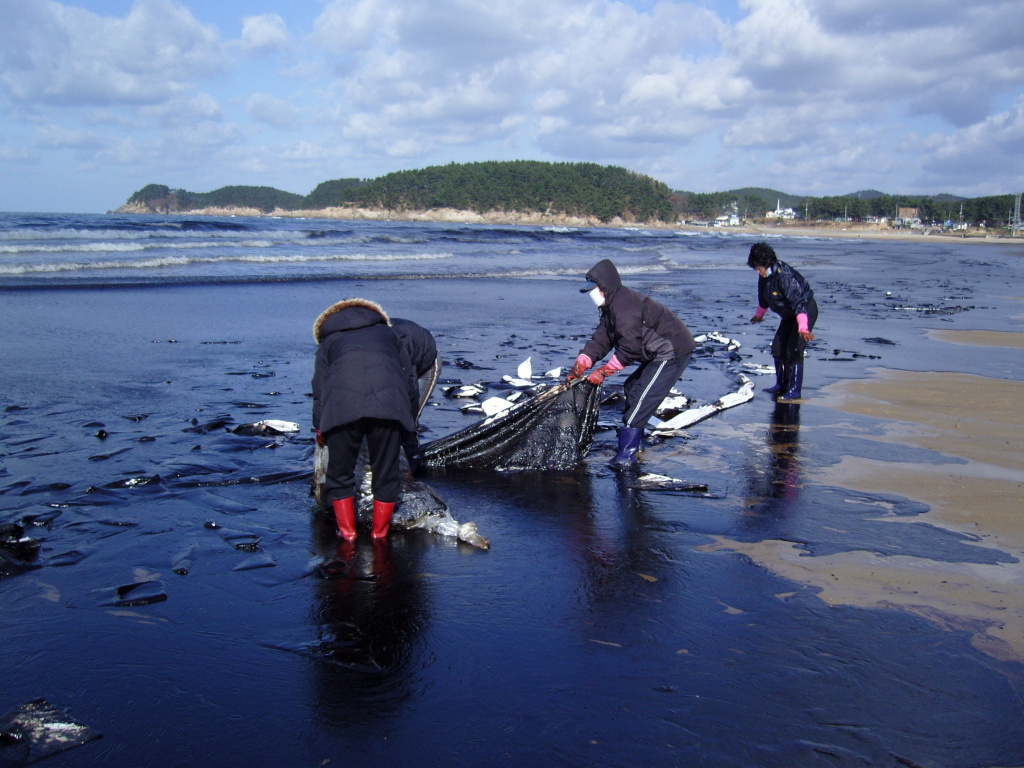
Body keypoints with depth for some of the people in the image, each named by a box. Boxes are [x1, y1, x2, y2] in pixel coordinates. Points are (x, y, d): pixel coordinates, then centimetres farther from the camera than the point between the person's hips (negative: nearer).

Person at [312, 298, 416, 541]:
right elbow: (407, 378, 34)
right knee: (386, 473, 15)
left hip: (342, 406, -1)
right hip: (389, 404, 1)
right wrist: (408, 418, 43)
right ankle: (379, 533, 25)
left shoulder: (329, 341, 32)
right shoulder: (388, 334, 36)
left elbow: (319, 387, 26)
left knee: (340, 472, 17)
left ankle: (347, 532, 23)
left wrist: (319, 427, 37)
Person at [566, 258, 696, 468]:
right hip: (659, 354, 11)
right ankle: (633, 440, 32)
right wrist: (581, 364, -6)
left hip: (672, 352, -11)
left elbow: (629, 348, -24)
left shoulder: (624, 305, -21)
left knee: (641, 400, -14)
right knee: (632, 388, 21)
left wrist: (603, 372, -16)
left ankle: (626, 456, -13)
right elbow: (601, 339, 8)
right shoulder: (611, 307, 13)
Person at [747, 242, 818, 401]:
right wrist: (759, 315, 32)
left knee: (794, 350, -14)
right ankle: (781, 385, 21)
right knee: (777, 347, 9)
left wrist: (803, 328, -47)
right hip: (789, 315, 9)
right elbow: (763, 298, 17)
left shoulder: (784, 276, -32)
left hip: (806, 311, -9)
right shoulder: (764, 276, -4)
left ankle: (794, 392, -9)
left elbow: (798, 302, -38)